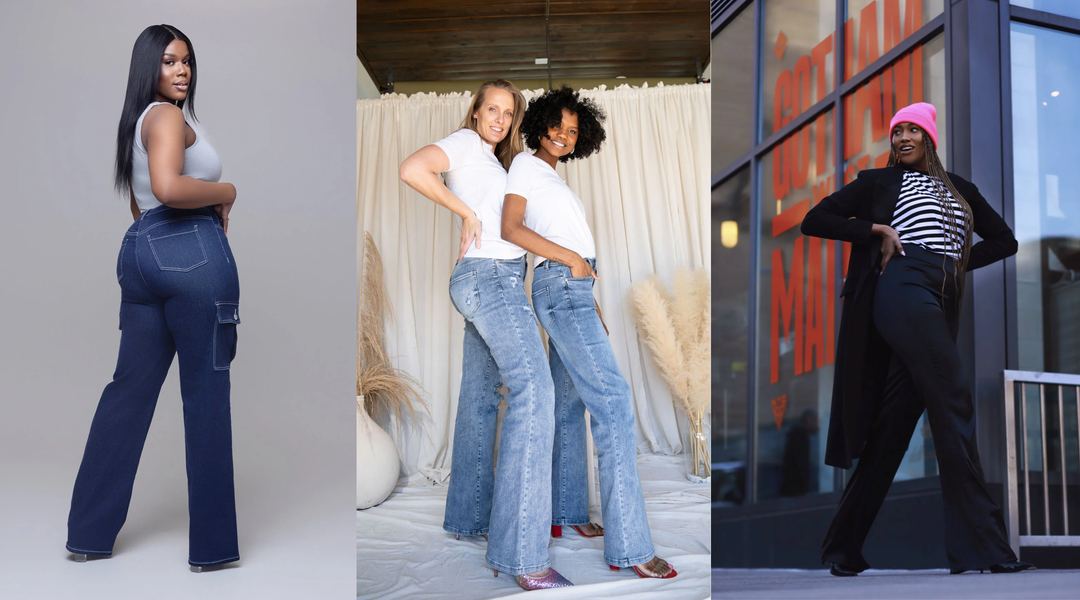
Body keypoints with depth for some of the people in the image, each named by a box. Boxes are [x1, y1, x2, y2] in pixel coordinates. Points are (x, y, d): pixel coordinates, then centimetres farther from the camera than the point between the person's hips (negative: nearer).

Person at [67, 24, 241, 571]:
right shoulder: (167, 115, -7)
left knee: (129, 389, 12)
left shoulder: (135, 121, 23)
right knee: (206, 393, -2)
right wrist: (225, 191, -9)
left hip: (139, 248, 9)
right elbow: (168, 187, -25)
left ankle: (89, 533, 18)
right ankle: (211, 545, 4)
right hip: (191, 250, -9)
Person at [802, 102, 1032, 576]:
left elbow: (1004, 240, 30)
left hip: (940, 305, 5)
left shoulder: (959, 189, 27)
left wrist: (957, 262, 13)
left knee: (894, 423, 2)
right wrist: (878, 229, -3)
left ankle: (844, 546, 9)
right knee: (954, 402, -18)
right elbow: (814, 220, 9)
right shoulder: (878, 182, 16)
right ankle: (980, 543, -18)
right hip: (902, 290, -5)